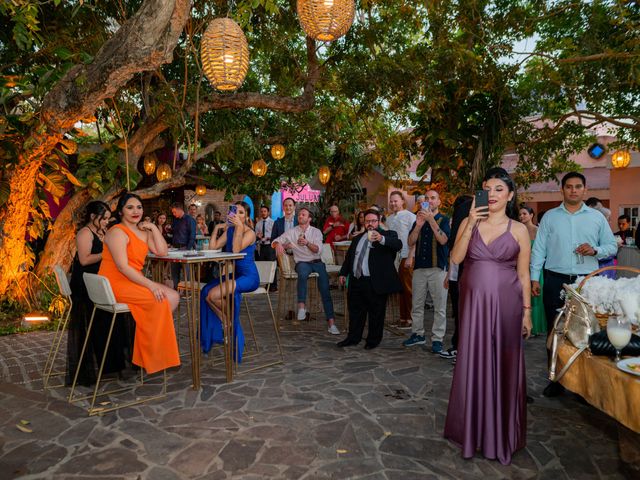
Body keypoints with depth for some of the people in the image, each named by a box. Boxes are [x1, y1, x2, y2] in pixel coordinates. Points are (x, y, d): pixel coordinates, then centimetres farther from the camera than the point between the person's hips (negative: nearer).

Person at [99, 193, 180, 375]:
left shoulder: (143, 232, 14)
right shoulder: (118, 232, -12)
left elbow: (162, 252, 4)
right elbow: (122, 267, -21)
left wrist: (153, 228, -1)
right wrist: (150, 285, -26)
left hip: (132, 281, 8)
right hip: (116, 284, -8)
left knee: (173, 296, -5)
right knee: (160, 300, -21)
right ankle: (153, 355, -4)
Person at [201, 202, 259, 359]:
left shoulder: (250, 232, -10)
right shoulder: (229, 230, 11)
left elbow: (236, 249, -25)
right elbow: (213, 247, 4)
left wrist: (239, 226, -26)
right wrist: (216, 228, 0)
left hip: (247, 276, -7)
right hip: (232, 274, 7)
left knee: (214, 295, -23)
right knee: (206, 293, -13)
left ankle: (233, 323, 4)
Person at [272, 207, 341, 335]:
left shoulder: (316, 232, 8)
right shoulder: (291, 232, 9)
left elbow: (318, 250, -6)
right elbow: (275, 241, 7)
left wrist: (307, 243, -26)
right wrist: (278, 244, -18)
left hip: (316, 262, 1)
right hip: (302, 262, 0)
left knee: (324, 286, -21)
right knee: (303, 273, -38)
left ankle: (331, 321, -21)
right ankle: (301, 306, -37)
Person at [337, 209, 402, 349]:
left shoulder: (387, 235, -1)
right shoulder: (358, 238, 19)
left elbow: (398, 244, -22)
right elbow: (348, 256, 24)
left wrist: (382, 239, -39)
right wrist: (343, 273, 17)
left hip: (375, 282, -6)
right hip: (356, 281, 6)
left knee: (376, 312, 4)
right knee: (355, 311, 14)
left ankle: (373, 340, 18)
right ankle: (353, 338, 26)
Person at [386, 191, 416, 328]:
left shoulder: (410, 216, -4)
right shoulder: (389, 219, 15)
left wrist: (410, 258, -13)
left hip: (406, 257, -6)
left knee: (408, 288, -1)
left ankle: (410, 318, 7)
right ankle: (402, 318, 15)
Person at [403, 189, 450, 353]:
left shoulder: (444, 220, 2)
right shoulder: (419, 219, 14)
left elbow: (443, 240, -16)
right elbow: (411, 243, 4)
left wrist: (431, 220, -19)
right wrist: (418, 225, -10)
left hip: (438, 267, -4)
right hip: (419, 267, 5)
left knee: (439, 306, -1)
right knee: (417, 304, 10)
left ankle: (437, 339, 5)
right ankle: (417, 334, 21)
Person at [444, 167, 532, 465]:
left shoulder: (518, 230, 1)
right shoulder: (469, 223, 4)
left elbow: (523, 275, 2)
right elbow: (456, 258, -9)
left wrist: (527, 311, 0)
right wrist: (471, 224, -14)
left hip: (506, 304, -1)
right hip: (474, 303, 1)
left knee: (504, 365, 7)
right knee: (473, 362, 8)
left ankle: (501, 433, 26)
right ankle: (473, 428, 26)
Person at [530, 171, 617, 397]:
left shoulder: (597, 217, 8)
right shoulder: (550, 216, 6)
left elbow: (612, 246, 11)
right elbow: (538, 249, 3)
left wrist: (595, 250, -11)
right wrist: (534, 278, -3)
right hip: (555, 280, 0)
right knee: (554, 330, 6)